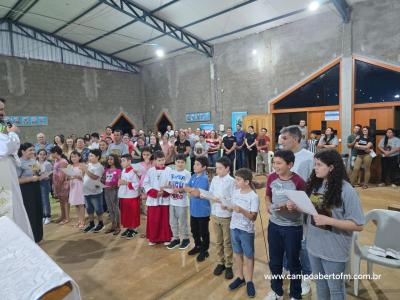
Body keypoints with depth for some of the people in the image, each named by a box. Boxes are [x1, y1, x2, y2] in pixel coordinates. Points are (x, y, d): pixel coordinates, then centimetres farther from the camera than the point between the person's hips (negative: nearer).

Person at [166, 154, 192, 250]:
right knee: (173, 221, 14)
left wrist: (179, 190, -29)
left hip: (182, 202, -5)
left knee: (182, 221, 6)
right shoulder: (171, 172, 4)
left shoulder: (187, 173, -10)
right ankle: (176, 238, 30)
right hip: (172, 201, 5)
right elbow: (169, 184, 9)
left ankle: (186, 239, 24)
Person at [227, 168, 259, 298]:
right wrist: (226, 207, -5)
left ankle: (249, 281, 27)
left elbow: (253, 217, -19)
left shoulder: (253, 197, -18)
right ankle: (240, 277, 36)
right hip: (234, 228, 6)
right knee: (237, 253, 18)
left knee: (248, 256, 10)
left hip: (246, 231, -6)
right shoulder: (236, 192, 1)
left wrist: (242, 210, -31)